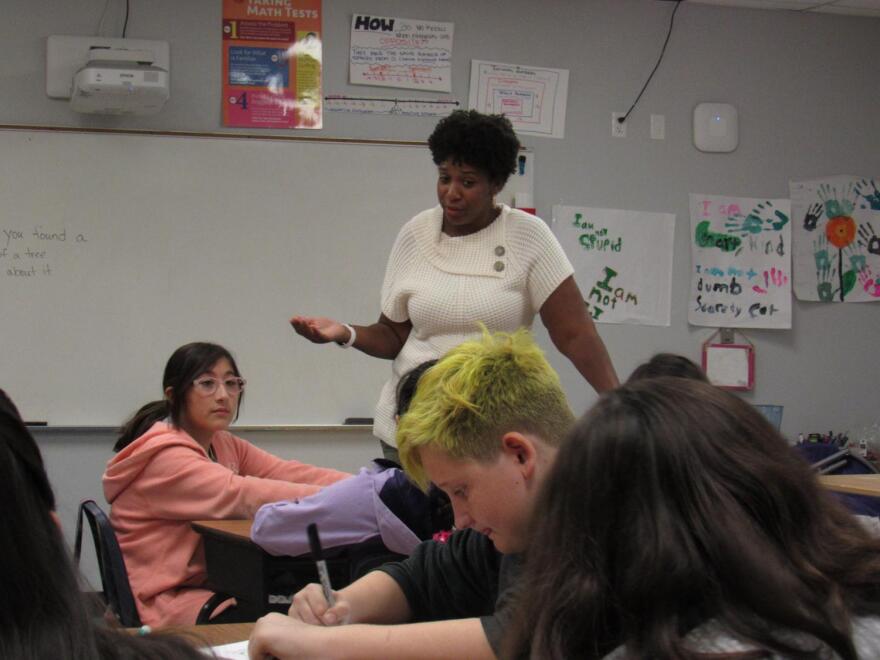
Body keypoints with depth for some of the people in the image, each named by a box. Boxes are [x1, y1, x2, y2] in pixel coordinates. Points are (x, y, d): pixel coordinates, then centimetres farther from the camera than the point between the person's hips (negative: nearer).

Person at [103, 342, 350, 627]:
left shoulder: (223, 445, 11)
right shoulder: (164, 456, -16)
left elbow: (287, 473, -4)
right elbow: (243, 496, -28)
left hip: (211, 584, 8)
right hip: (165, 604, -8)